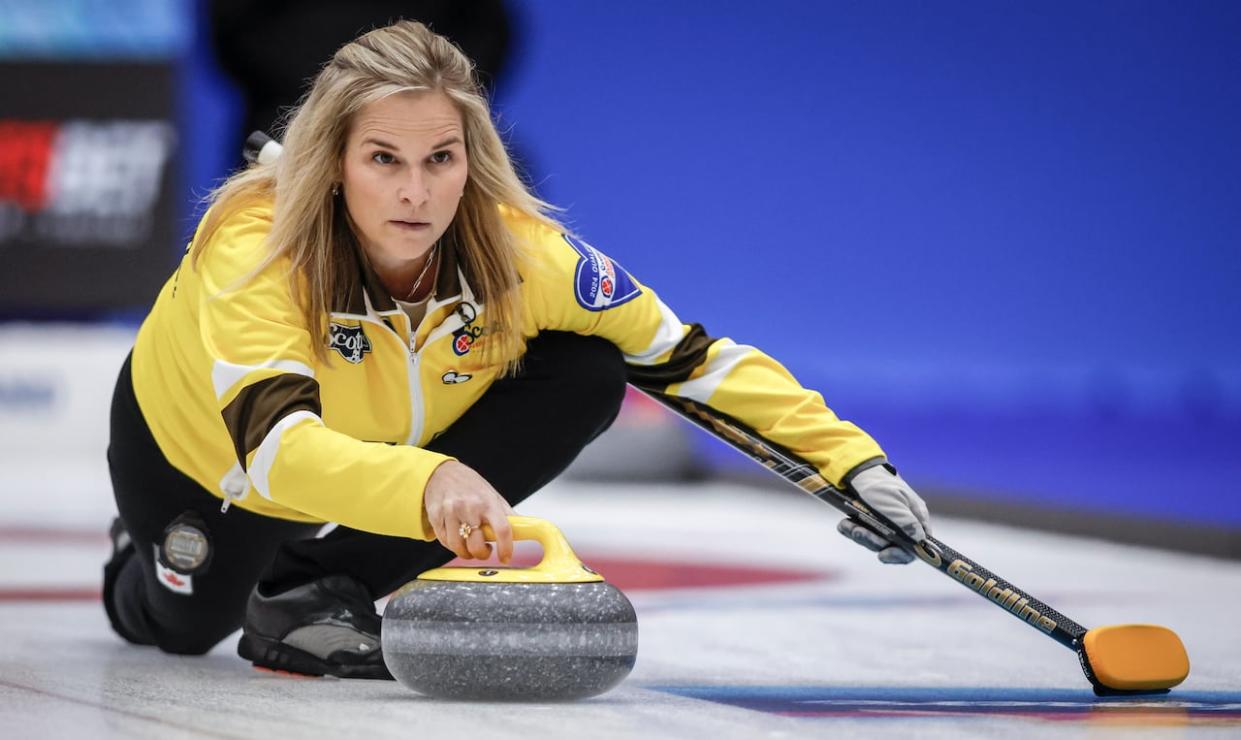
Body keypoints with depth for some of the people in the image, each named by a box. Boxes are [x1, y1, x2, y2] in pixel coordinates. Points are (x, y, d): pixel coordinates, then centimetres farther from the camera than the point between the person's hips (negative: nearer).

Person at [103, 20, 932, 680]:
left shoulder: (520, 254, -31)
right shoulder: (252, 246, -41)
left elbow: (692, 359, -22)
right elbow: (275, 445, -55)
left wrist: (850, 459, -32)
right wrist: (426, 482, -73)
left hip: (391, 444, 3)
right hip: (207, 456, -2)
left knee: (588, 374, -19)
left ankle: (313, 585, -14)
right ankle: (141, 564, 41)